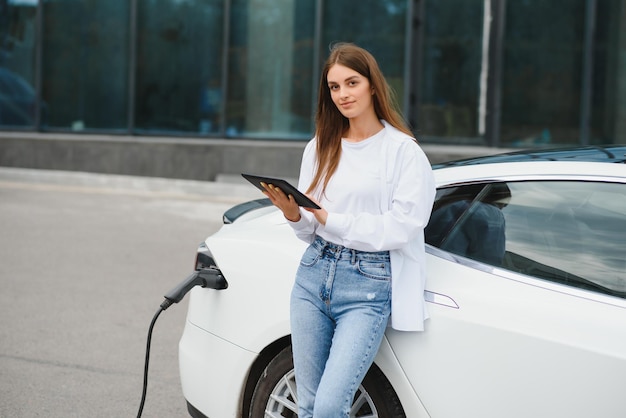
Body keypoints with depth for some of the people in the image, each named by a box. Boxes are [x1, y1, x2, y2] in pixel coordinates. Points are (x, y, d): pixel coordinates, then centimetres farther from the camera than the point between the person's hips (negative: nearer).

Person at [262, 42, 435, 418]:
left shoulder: (403, 151, -6)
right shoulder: (320, 147, 11)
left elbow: (399, 228, -14)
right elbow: (310, 230, 13)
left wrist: (331, 220, -15)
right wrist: (293, 215, -9)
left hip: (368, 287, -5)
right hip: (314, 275, 5)